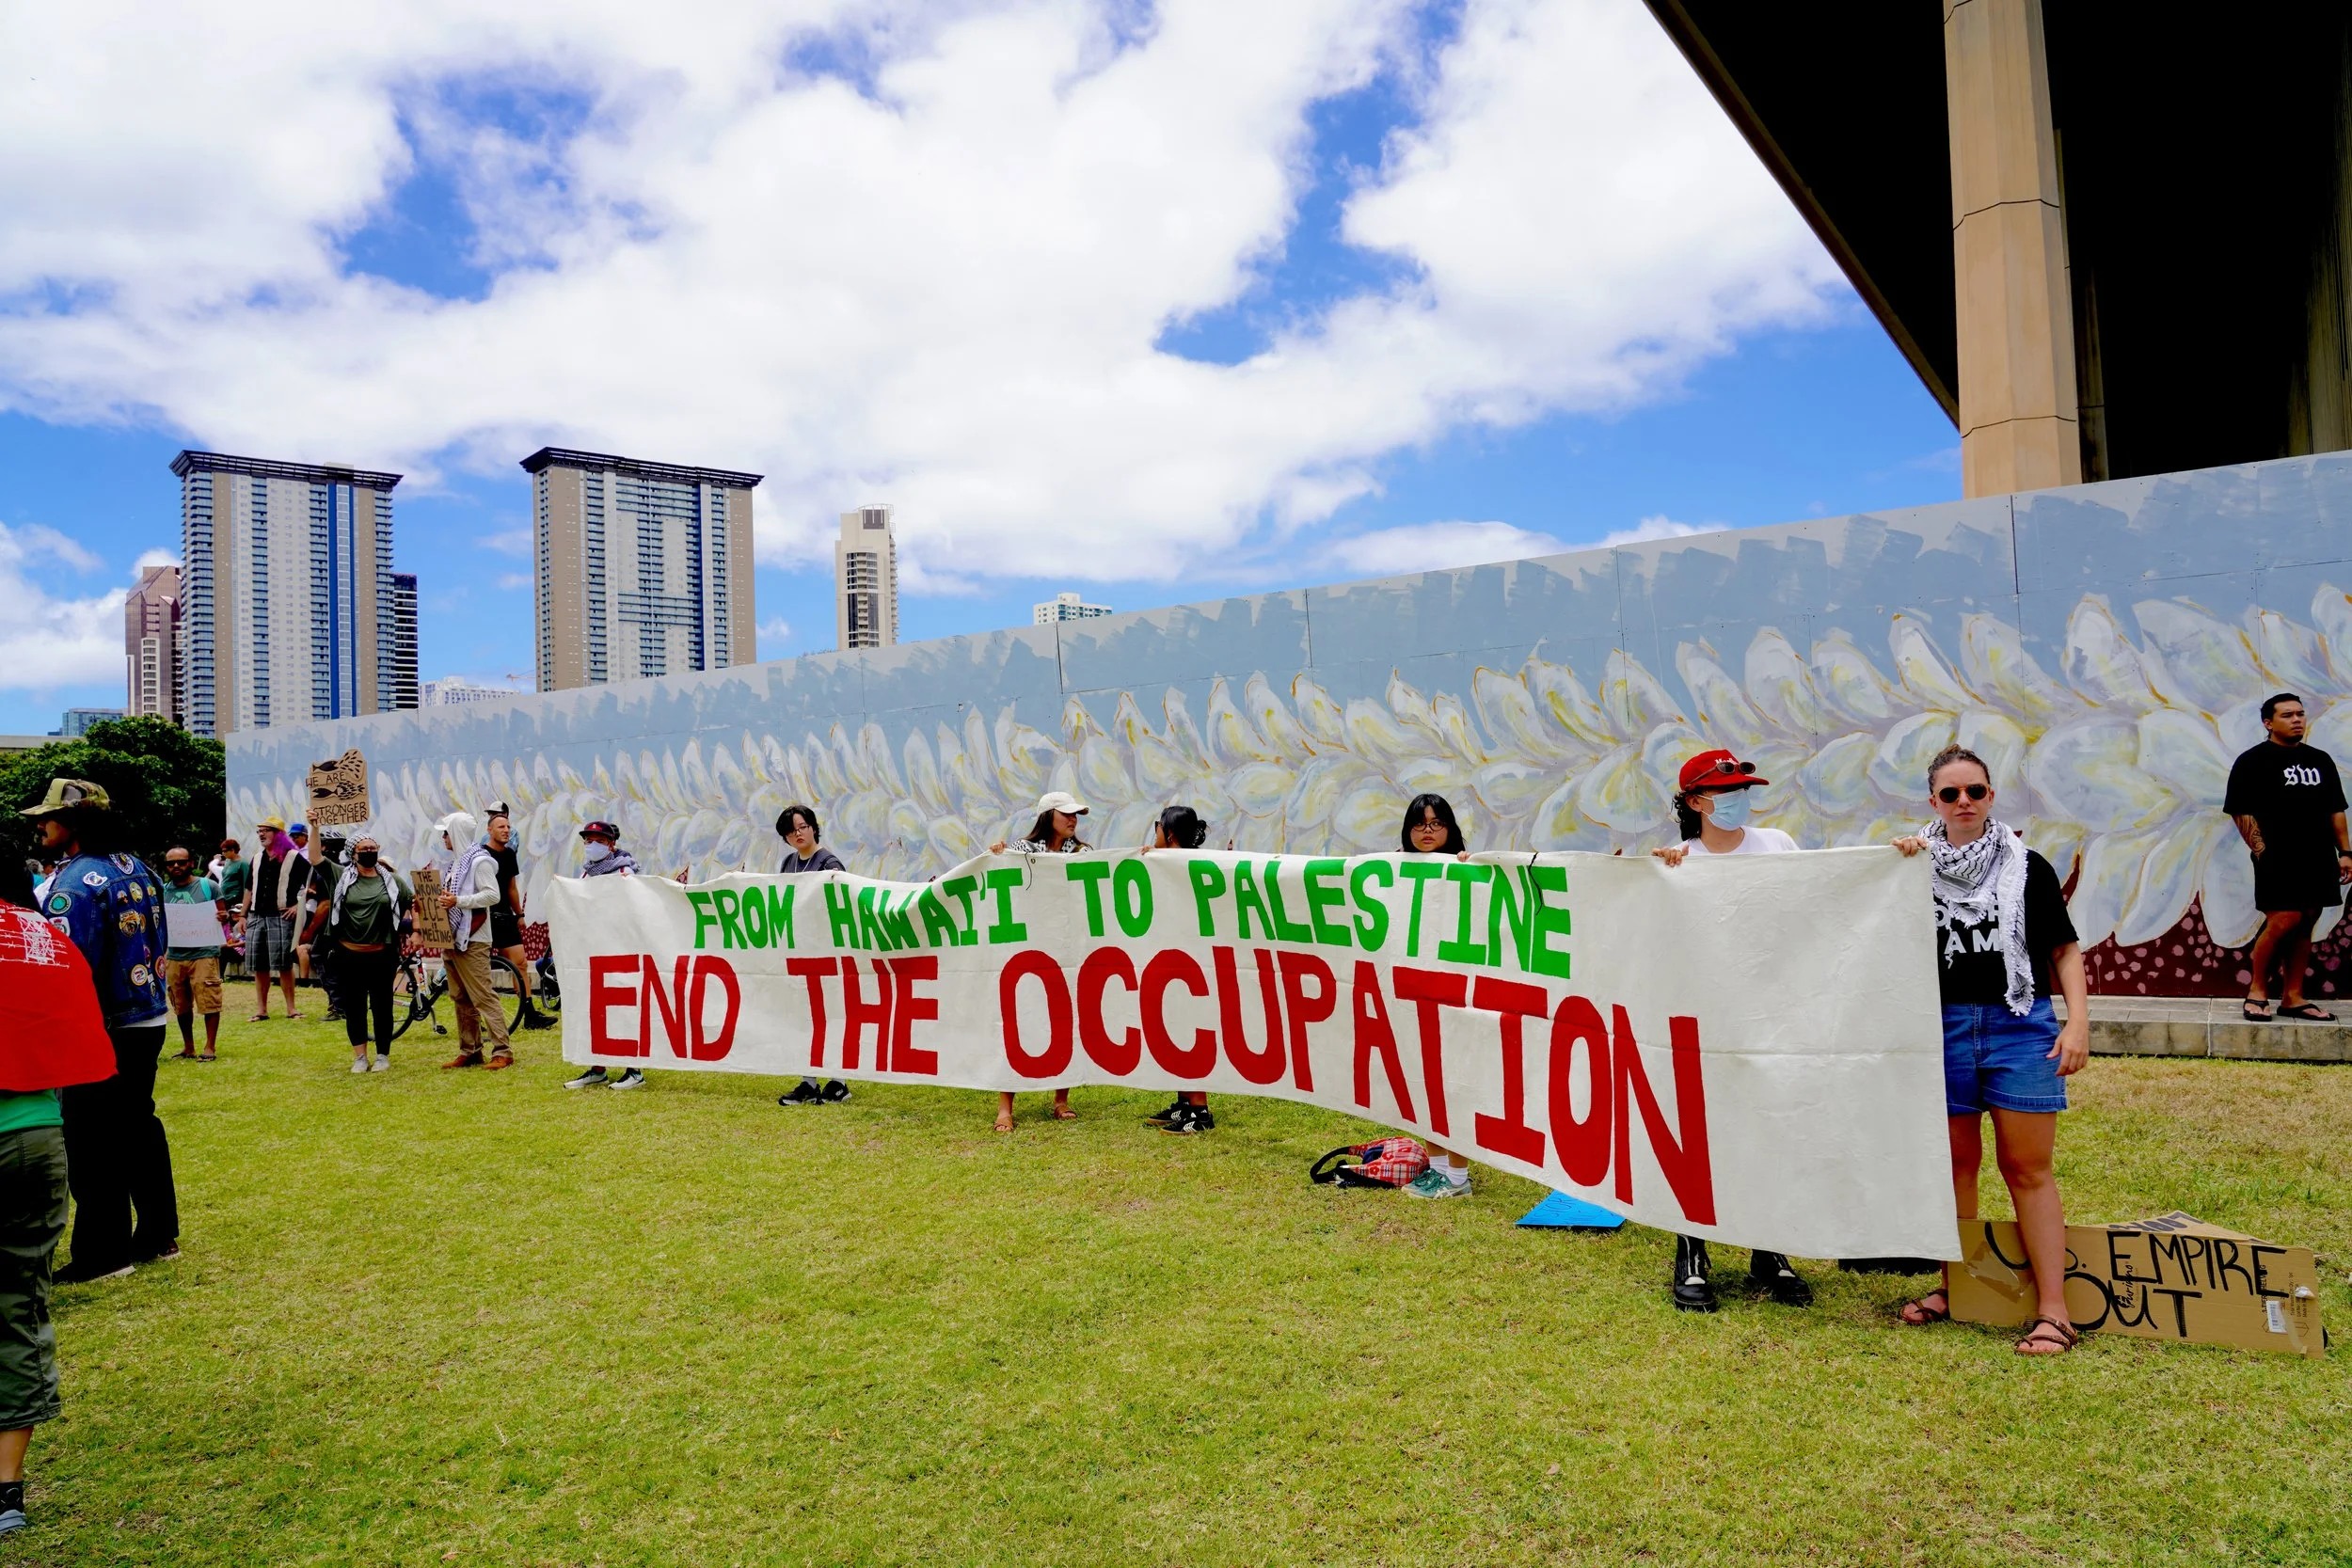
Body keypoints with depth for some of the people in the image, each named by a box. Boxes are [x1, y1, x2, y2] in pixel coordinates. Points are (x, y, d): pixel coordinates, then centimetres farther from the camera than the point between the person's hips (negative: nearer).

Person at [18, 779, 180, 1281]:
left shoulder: (74, 883, -18)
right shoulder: (137, 871, 9)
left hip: (101, 1033, -8)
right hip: (148, 1022, 8)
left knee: (93, 1146, 2)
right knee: (139, 1128, 17)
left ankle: (103, 1255, 10)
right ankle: (159, 1236, 25)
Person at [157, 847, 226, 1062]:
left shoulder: (208, 886, 1)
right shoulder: (162, 891, 10)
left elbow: (222, 914, 5)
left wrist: (222, 918, -19)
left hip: (204, 954, -4)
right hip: (174, 956, 4)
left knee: (209, 1002, -6)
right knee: (181, 1006, 11)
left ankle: (210, 1047, 1)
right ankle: (188, 1047, 22)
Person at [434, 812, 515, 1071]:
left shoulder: (480, 861, -11)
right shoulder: (458, 862, 18)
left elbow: (493, 895, -21)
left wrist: (458, 901, -25)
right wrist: (444, 900, 5)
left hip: (473, 940, -10)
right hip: (454, 938, 10)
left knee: (483, 997, -10)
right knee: (461, 999, 12)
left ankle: (502, 1051, -9)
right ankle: (469, 1051, 18)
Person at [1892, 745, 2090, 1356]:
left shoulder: (2027, 868, 3)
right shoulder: (1918, 866, 5)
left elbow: (2065, 949, 5)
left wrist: (2079, 1022, -5)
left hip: (2020, 1027, -1)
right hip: (1943, 1027, 1)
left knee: (2028, 1169, 1)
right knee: (1955, 1162, 11)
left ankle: (2053, 1311, 7)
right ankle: (1954, 1287, 24)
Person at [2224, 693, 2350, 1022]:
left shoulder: (2320, 760, 17)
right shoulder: (2253, 761, -1)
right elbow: (2241, 811, -6)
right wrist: (2262, 852, -12)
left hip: (2318, 859, 6)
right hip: (2278, 859, -6)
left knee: (2305, 925, 6)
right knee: (2282, 922, -14)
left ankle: (2293, 998, 12)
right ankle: (2257, 989, 1)